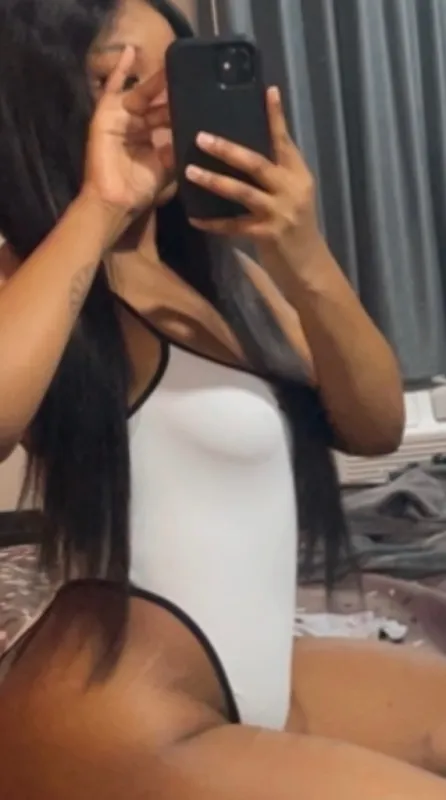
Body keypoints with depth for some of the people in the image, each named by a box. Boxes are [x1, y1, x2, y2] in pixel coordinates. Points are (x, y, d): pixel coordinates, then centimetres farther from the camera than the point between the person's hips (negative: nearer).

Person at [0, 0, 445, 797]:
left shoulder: (218, 267, 9)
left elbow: (375, 425, 3)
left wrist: (307, 264, -14)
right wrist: (96, 210, -25)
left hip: (256, 682, 8)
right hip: (118, 727, -8)